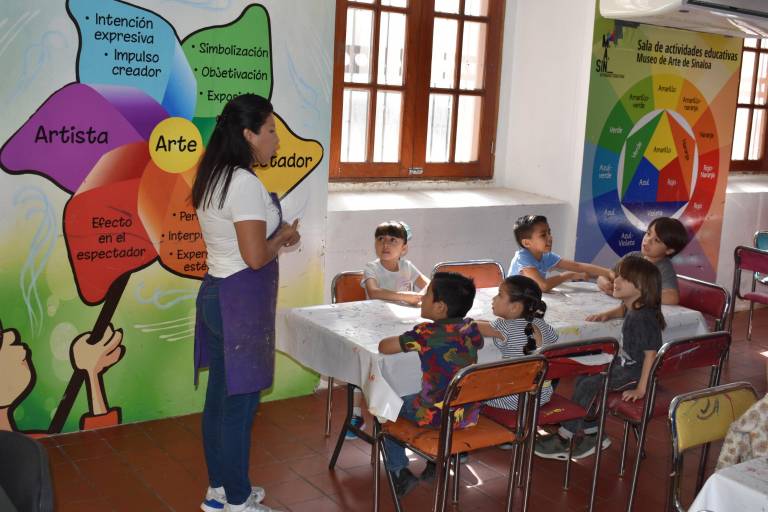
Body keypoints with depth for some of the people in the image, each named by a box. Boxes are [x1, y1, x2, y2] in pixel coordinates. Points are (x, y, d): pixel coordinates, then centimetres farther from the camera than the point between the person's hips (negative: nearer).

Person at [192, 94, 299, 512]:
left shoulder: (213, 178, 11)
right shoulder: (245, 184, -19)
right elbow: (255, 257, -22)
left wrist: (274, 233, 11)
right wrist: (283, 236, -5)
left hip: (216, 293, 10)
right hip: (241, 302, -10)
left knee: (220, 397, 17)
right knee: (240, 403, 1)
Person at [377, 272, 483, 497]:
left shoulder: (425, 333, -18)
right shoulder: (471, 329, -4)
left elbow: (383, 346, -9)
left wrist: (407, 340, 11)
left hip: (436, 417, -5)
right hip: (470, 416, 5)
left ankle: (399, 472, 20)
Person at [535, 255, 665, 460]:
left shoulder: (645, 317, -25)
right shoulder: (632, 311, 5)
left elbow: (650, 353, -28)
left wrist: (640, 389, -28)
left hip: (635, 374, -10)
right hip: (623, 366, 10)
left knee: (589, 386, -17)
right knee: (582, 379, 6)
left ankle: (562, 439, -7)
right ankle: (593, 434, 13)